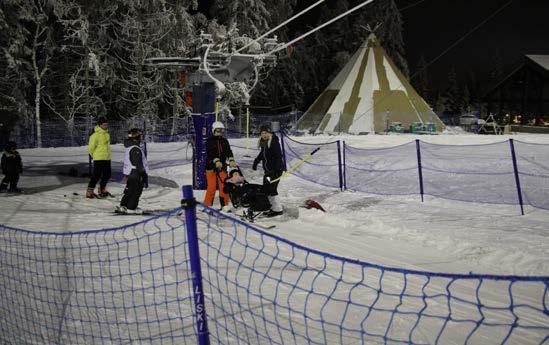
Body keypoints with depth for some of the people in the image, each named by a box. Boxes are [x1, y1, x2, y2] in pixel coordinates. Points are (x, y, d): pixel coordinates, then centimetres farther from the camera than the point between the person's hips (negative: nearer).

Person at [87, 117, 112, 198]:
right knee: (96, 175, -7)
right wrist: (94, 156, 1)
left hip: (107, 158, 8)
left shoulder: (107, 134, 10)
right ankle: (89, 192, 1)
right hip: (99, 159, -8)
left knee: (107, 175, 15)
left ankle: (102, 190, 31)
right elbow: (91, 148, -12)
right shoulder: (96, 135, -16)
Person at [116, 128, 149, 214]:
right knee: (136, 192, -1)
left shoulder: (129, 148, 11)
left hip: (129, 174, 10)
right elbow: (139, 164, -20)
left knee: (129, 191, 18)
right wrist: (144, 175, -15)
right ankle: (131, 208, 3)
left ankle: (123, 206, 21)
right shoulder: (136, 149, -20)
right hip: (136, 175, -10)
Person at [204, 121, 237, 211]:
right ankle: (207, 205, 5)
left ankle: (224, 205, 9)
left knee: (224, 186, 0)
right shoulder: (209, 141, -3)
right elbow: (210, 153, -16)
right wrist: (216, 161, -32)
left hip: (222, 166, 4)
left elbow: (229, 151, -1)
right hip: (211, 166, -4)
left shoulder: (224, 141, 11)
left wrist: (231, 160, -21)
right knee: (211, 187, -6)